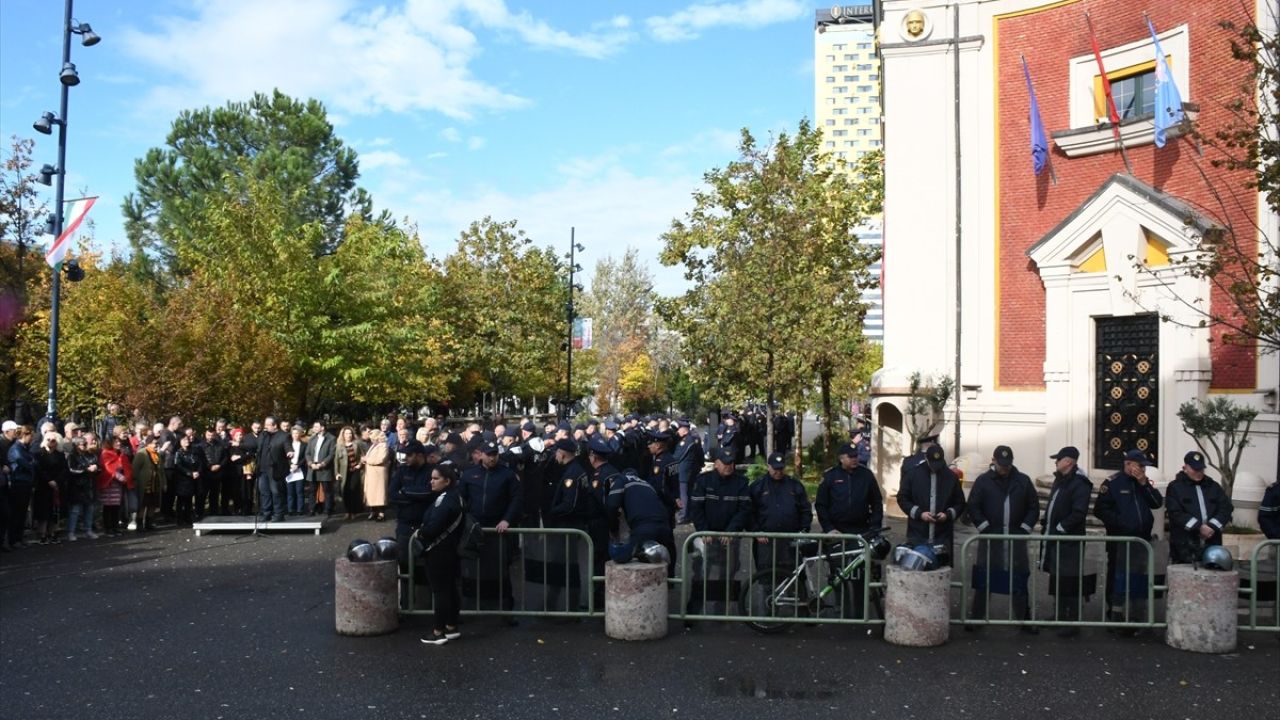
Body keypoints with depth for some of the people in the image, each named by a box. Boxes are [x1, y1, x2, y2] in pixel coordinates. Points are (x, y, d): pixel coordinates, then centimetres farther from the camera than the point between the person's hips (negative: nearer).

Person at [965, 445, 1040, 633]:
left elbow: (1034, 507, 8)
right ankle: (976, 617, 11)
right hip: (990, 538, -1)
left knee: (1019, 580, 7)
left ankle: (1024, 619, 16)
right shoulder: (983, 481, 1)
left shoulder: (1023, 481, 6)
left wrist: (1025, 528, -1)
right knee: (983, 579, 3)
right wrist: (985, 528, -8)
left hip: (1016, 539, 1)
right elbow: (972, 507, -1)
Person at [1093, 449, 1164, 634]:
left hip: (1143, 540, 5)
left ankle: (1138, 620, 21)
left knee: (1140, 582, 10)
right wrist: (1120, 523, -15)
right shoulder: (1112, 483, -5)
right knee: (1118, 581, -1)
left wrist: (1144, 484, -10)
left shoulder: (1146, 483, 12)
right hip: (1120, 541, -5)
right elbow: (1100, 509, -9)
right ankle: (1116, 619, 7)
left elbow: (1158, 503, -2)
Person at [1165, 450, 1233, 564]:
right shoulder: (1175, 487, 2)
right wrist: (1199, 527, -17)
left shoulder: (1213, 486, 16)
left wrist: (1213, 526, -9)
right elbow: (1176, 513, -9)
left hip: (1211, 544, 4)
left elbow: (1226, 508, 6)